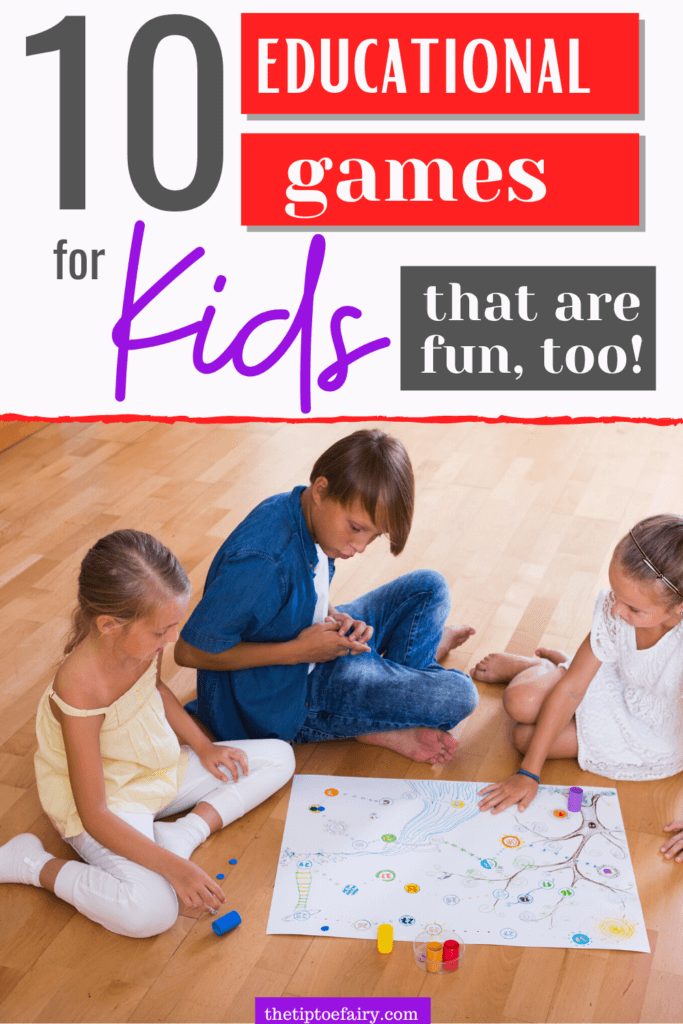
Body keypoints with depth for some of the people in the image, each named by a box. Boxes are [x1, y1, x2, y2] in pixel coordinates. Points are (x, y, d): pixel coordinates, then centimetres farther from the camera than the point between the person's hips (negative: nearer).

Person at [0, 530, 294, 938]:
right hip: (107, 804, -8)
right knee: (151, 912, -31)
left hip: (161, 769, 8)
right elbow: (95, 816, -30)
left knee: (279, 756, 7)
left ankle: (189, 830, -9)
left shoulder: (142, 641, -14)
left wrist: (203, 746, 5)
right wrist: (173, 867, -33)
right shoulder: (82, 690, -36)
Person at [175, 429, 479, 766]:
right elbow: (189, 651, -30)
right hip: (284, 699, -9)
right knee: (457, 697, -16)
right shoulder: (263, 561, -35)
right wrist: (298, 650, -26)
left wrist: (334, 619, -10)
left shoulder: (309, 511, -8)